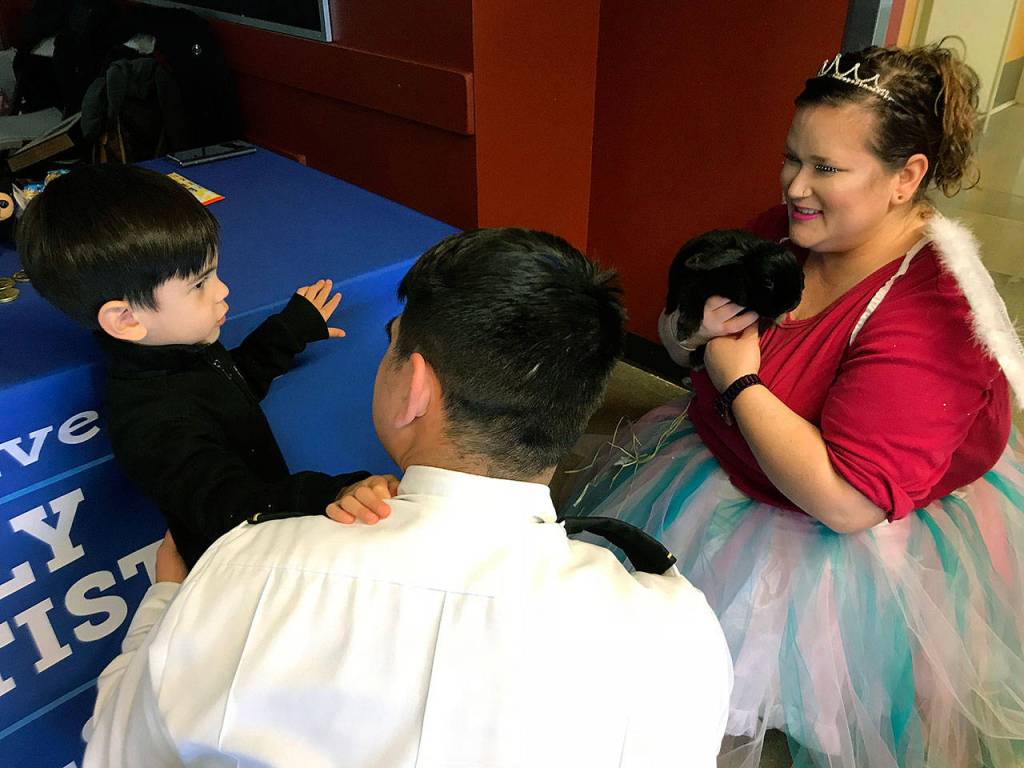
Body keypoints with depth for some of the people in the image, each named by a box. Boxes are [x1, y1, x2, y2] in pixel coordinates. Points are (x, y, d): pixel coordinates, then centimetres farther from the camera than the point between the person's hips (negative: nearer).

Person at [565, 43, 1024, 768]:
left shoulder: (928, 314, -28)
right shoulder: (787, 233, -7)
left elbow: (846, 501, -34)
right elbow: (675, 345, 5)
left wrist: (738, 381, -25)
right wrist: (693, 330, -19)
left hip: (838, 542, -7)